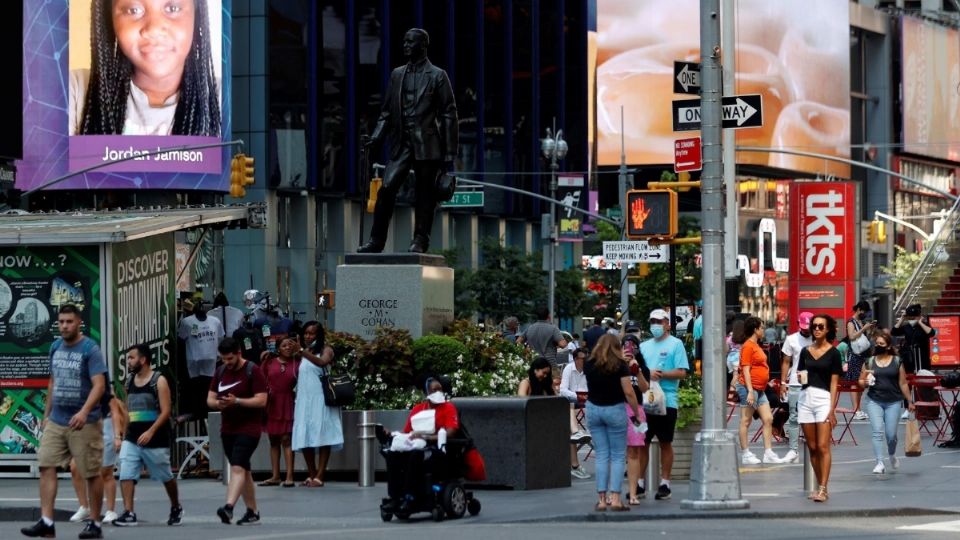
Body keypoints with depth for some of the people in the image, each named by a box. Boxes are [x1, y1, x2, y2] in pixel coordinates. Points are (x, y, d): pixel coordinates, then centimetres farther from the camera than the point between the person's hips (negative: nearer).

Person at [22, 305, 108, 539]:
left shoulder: (90, 349, -9)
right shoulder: (55, 348, 11)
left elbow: (99, 385, -17)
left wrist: (84, 411, -31)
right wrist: (46, 414, 19)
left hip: (83, 423, -6)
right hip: (56, 421, 6)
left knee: (92, 473, 1)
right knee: (46, 467, -6)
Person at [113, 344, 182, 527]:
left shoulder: (159, 381, -8)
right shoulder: (130, 382, 10)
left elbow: (166, 411, -14)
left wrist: (150, 432, -23)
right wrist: (123, 433, 14)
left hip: (155, 440, -5)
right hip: (132, 439, 5)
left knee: (166, 477, 11)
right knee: (126, 475, -13)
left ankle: (176, 509, 31)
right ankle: (128, 513, -16)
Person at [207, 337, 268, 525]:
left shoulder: (253, 371, -9)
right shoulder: (221, 371, 12)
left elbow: (261, 400, -14)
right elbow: (210, 398, 12)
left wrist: (237, 401, -23)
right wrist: (217, 404, -11)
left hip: (248, 429, -7)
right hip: (227, 430, 7)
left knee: (237, 467, -20)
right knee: (243, 470, 12)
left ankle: (229, 507, -33)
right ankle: (252, 512, 18)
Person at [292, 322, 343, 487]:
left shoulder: (326, 350, 1)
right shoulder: (302, 353, 17)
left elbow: (323, 362, -23)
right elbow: (297, 376, 18)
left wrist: (304, 352, -32)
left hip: (320, 400, -6)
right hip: (303, 399, 6)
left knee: (321, 437, -9)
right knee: (304, 439, 3)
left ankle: (319, 477, -12)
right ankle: (311, 475, 11)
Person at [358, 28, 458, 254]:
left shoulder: (437, 76, 2)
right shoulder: (397, 75, 15)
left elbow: (449, 115, -1)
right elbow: (387, 112, 18)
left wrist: (449, 154, -6)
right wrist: (376, 136, 0)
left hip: (427, 145, -3)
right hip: (402, 144, 3)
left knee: (425, 196, 0)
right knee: (386, 188, -10)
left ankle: (420, 241, 7)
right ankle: (377, 240, -8)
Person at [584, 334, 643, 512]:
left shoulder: (589, 364, 4)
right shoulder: (620, 365, -7)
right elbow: (628, 392, -11)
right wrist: (636, 414, -1)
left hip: (593, 409, 3)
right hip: (615, 409, -3)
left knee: (601, 455, 7)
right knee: (618, 456, 2)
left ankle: (602, 499, 3)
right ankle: (615, 499, -7)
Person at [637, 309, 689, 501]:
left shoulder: (675, 344, 0)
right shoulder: (644, 346, 16)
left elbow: (682, 372, -8)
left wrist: (660, 374, -17)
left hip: (667, 401, -5)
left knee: (665, 443, 3)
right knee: (642, 442, 5)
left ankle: (665, 484, 10)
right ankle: (640, 483, 11)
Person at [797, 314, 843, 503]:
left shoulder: (833, 353, 0)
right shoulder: (805, 352, 12)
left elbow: (834, 383, -3)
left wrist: (832, 409, -9)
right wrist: (800, 377, -4)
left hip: (824, 398, -5)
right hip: (805, 398, 5)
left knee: (823, 447, -10)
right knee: (812, 447, 7)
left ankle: (823, 489, -12)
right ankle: (819, 486, 15)